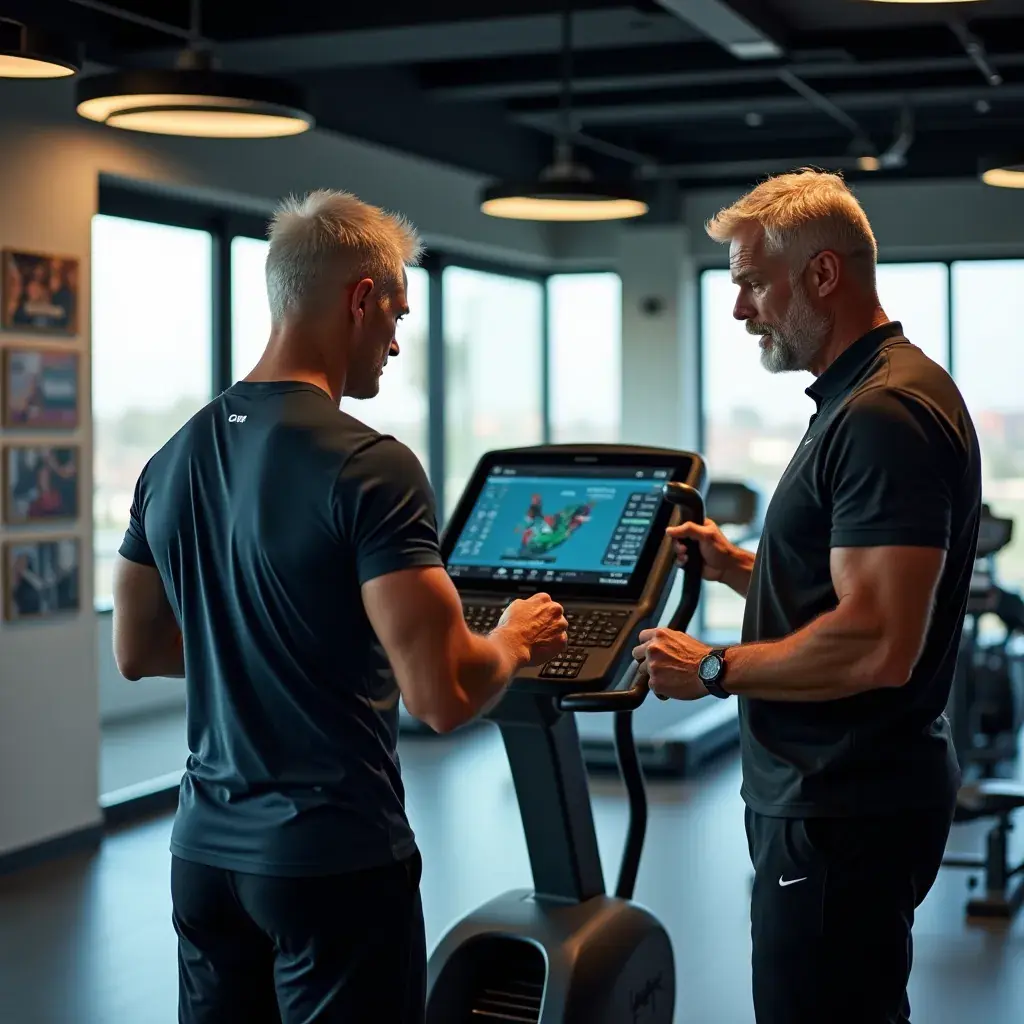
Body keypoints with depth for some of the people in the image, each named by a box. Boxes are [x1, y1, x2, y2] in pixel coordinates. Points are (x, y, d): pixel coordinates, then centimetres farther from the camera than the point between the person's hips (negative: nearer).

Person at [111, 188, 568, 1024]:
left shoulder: (175, 458, 3)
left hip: (205, 851, 7)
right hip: (334, 859, -6)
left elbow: (137, 652, 15)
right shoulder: (367, 468, -18)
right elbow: (444, 696, -21)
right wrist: (515, 641, -1)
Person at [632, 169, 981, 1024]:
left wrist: (714, 669, -16)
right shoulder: (857, 398, 14)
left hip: (845, 811, -10)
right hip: (824, 793, 10)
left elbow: (876, 646, -26)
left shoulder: (888, 415, -19)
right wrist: (739, 568, 9)